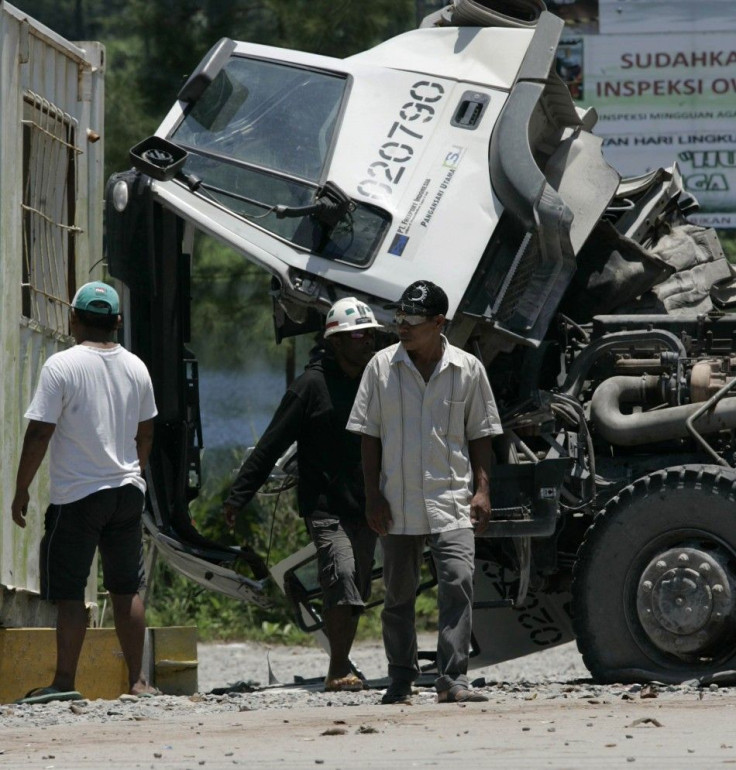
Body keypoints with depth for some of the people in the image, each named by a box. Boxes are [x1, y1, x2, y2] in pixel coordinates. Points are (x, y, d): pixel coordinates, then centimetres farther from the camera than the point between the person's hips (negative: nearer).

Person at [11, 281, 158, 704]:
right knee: (128, 588, 11)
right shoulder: (136, 367, 5)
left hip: (77, 494, -5)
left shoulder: (62, 366, -13)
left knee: (69, 591, -1)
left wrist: (22, 490, -4)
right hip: (127, 491, 5)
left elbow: (39, 434, -13)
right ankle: (138, 680, 11)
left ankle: (65, 681, -3)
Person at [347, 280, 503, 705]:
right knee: (399, 594, 8)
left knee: (459, 582, -16)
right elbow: (369, 434, 4)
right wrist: (373, 494, -2)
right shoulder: (382, 367, 2)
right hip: (398, 502, 1)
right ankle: (401, 680, 18)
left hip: (451, 500, -1)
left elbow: (480, 433, 9)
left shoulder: (468, 369, 2)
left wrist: (482, 489, -1)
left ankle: (453, 678, -16)